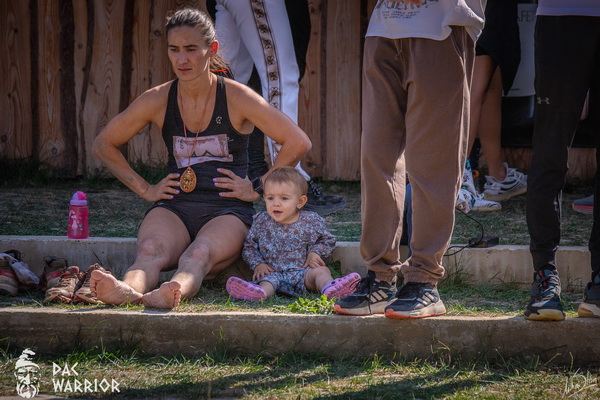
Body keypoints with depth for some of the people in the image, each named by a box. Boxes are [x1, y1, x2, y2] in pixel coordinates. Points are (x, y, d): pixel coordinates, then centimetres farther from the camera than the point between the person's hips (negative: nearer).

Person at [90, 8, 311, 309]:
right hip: (174, 208, 2)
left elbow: (298, 143, -2)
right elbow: (104, 144, 19)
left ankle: (170, 294, -69)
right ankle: (127, 290, -66)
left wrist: (257, 190, -1)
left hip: (227, 210, -2)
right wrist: (145, 189, 11)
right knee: (151, 251, -34)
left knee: (199, 255, -37)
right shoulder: (158, 100, 6)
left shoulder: (236, 97, -1)